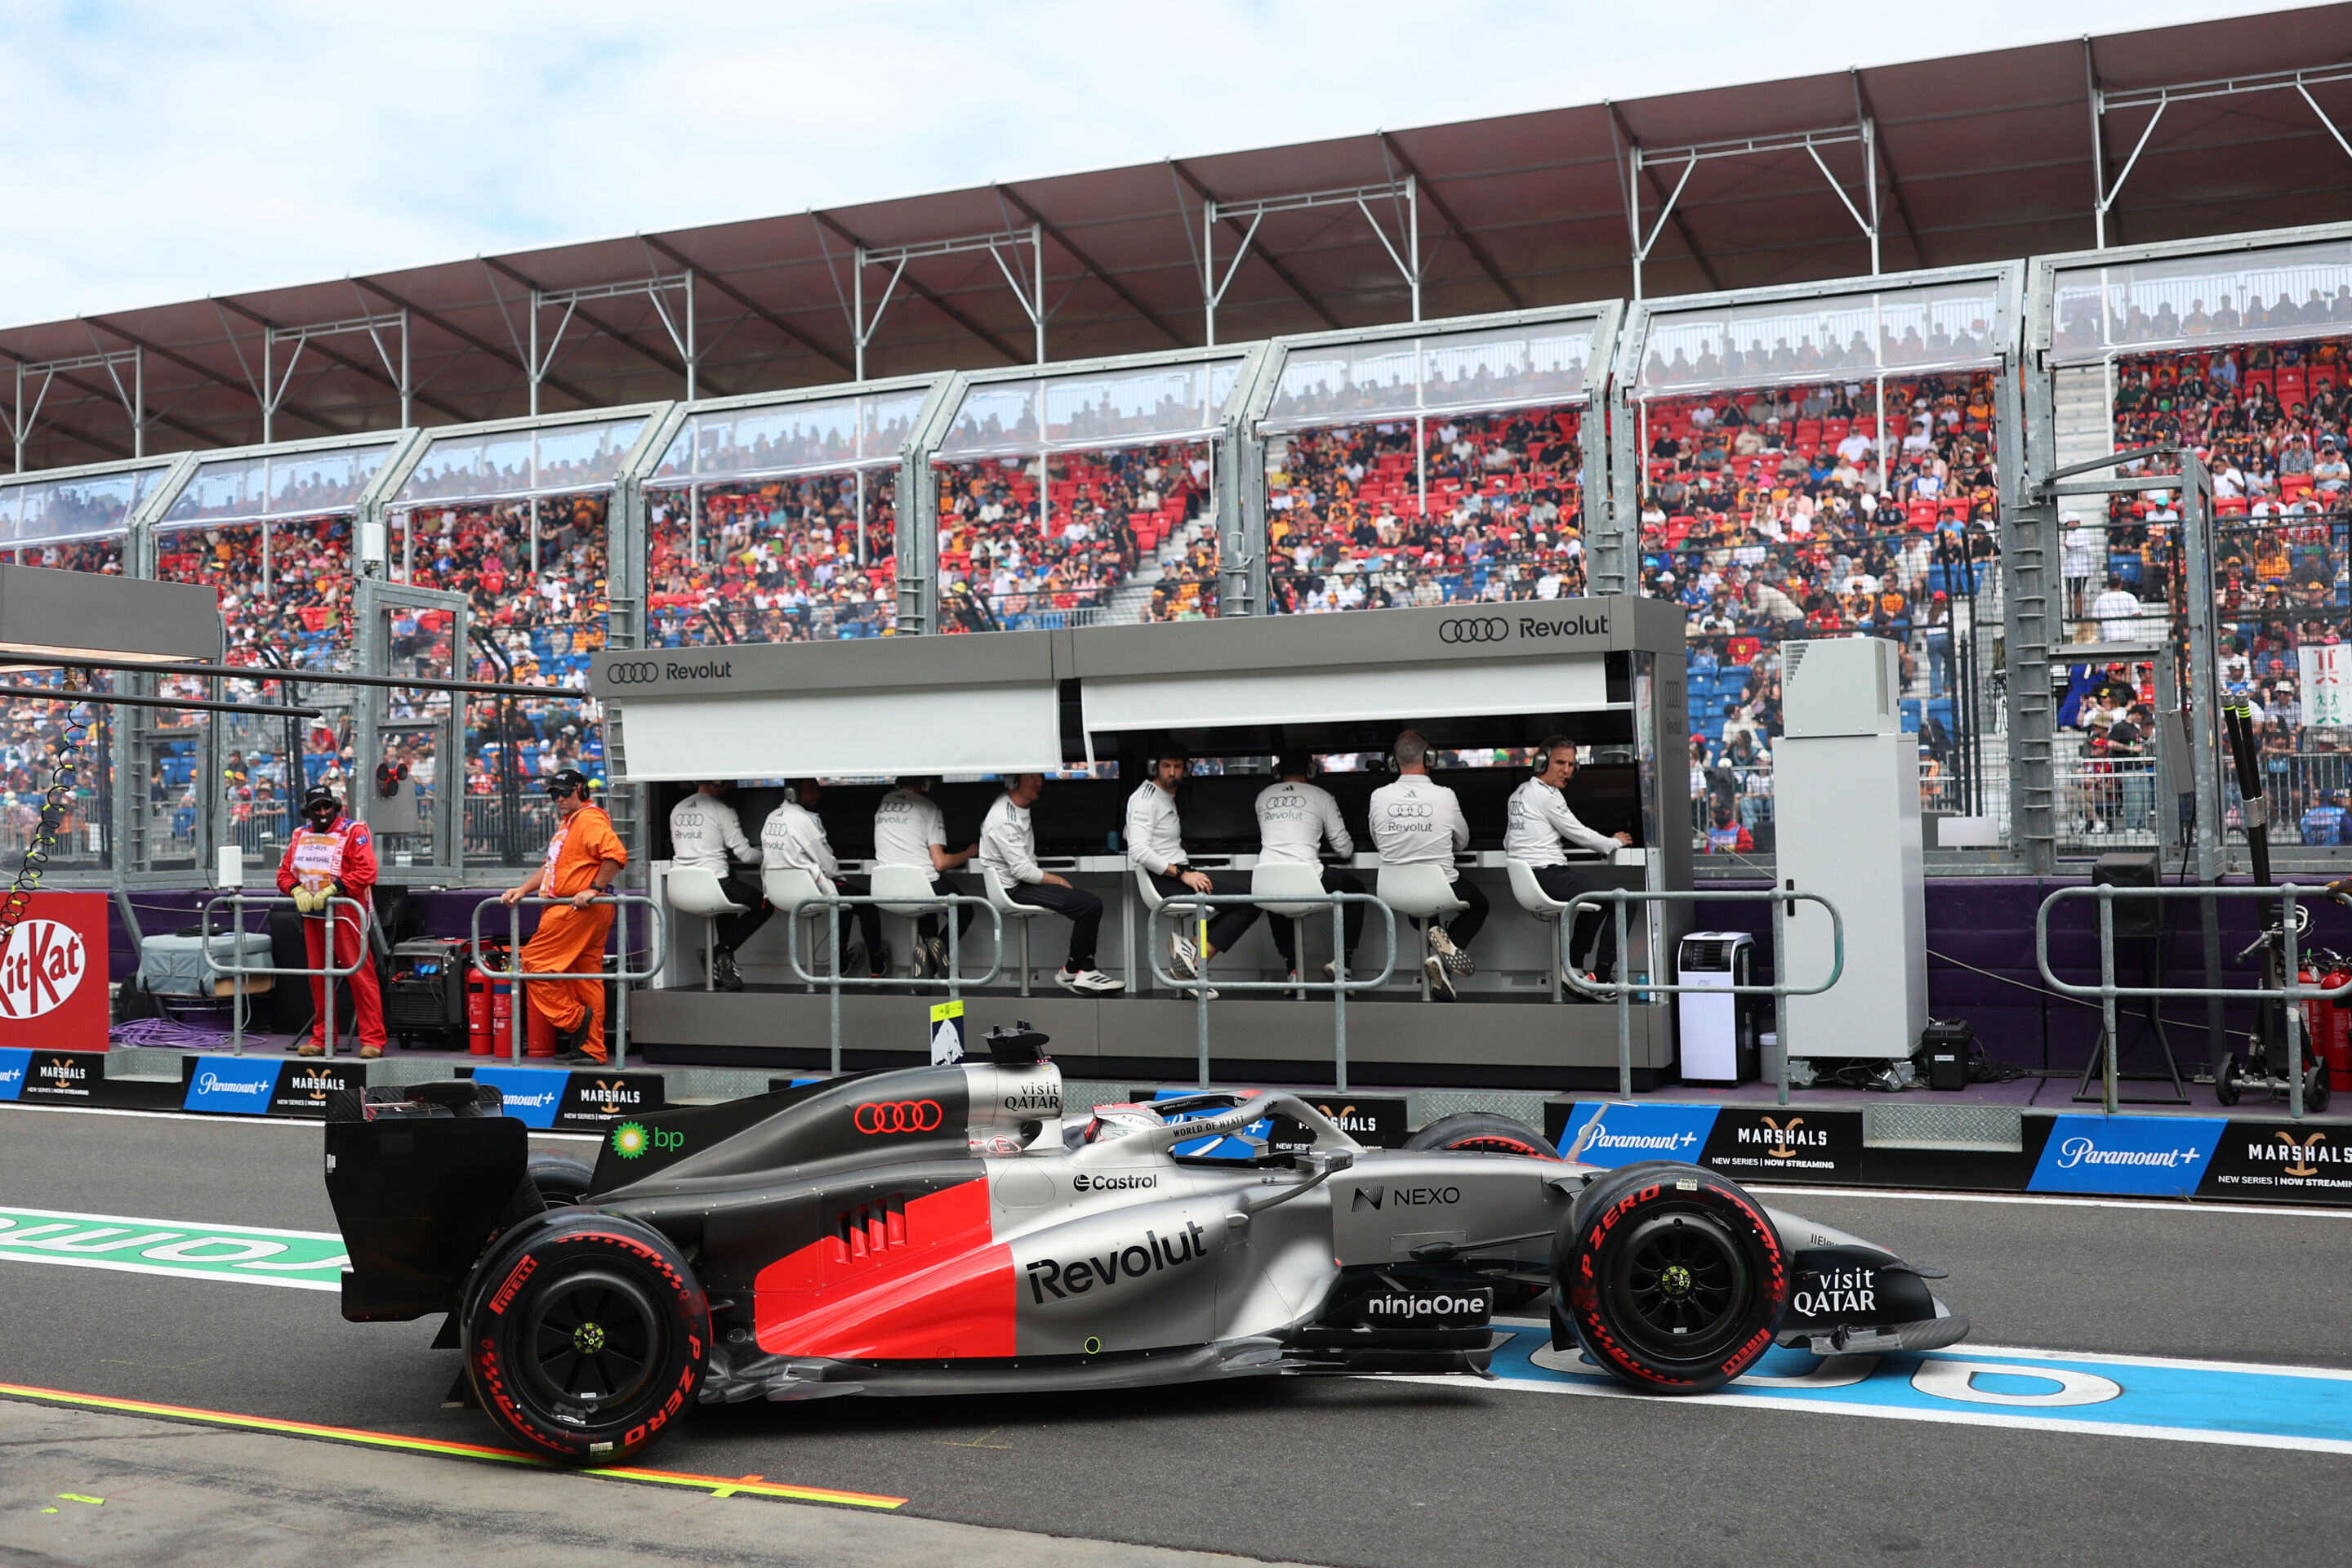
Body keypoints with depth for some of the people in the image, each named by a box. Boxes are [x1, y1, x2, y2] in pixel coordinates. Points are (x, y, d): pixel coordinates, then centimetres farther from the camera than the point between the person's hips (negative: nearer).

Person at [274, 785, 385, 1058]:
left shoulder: (353, 832, -6)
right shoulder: (300, 836, 13)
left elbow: (366, 872, -15)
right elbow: (284, 872, 14)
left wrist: (332, 889, -21)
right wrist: (297, 891, -7)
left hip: (346, 915, -6)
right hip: (312, 916, 6)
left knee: (360, 976, -8)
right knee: (319, 977, 11)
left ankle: (372, 1040, -7)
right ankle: (321, 1038, 20)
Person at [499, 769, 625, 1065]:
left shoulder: (590, 819, -10)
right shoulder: (567, 824, 25)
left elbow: (616, 855, -24)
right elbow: (551, 867, 29)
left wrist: (594, 889, -23)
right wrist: (522, 890, 18)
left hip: (579, 910, -10)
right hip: (568, 911, 10)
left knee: (535, 961, -8)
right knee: (586, 981, 9)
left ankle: (572, 1021, -4)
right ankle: (591, 1049, 10)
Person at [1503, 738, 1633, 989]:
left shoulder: (1519, 793, 18)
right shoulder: (1547, 795, -11)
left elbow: (1508, 843, 23)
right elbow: (1578, 834, -6)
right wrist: (1615, 842, 12)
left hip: (1524, 881, 10)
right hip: (1548, 877, -10)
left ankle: (1572, 965, 24)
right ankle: (1600, 977, -7)